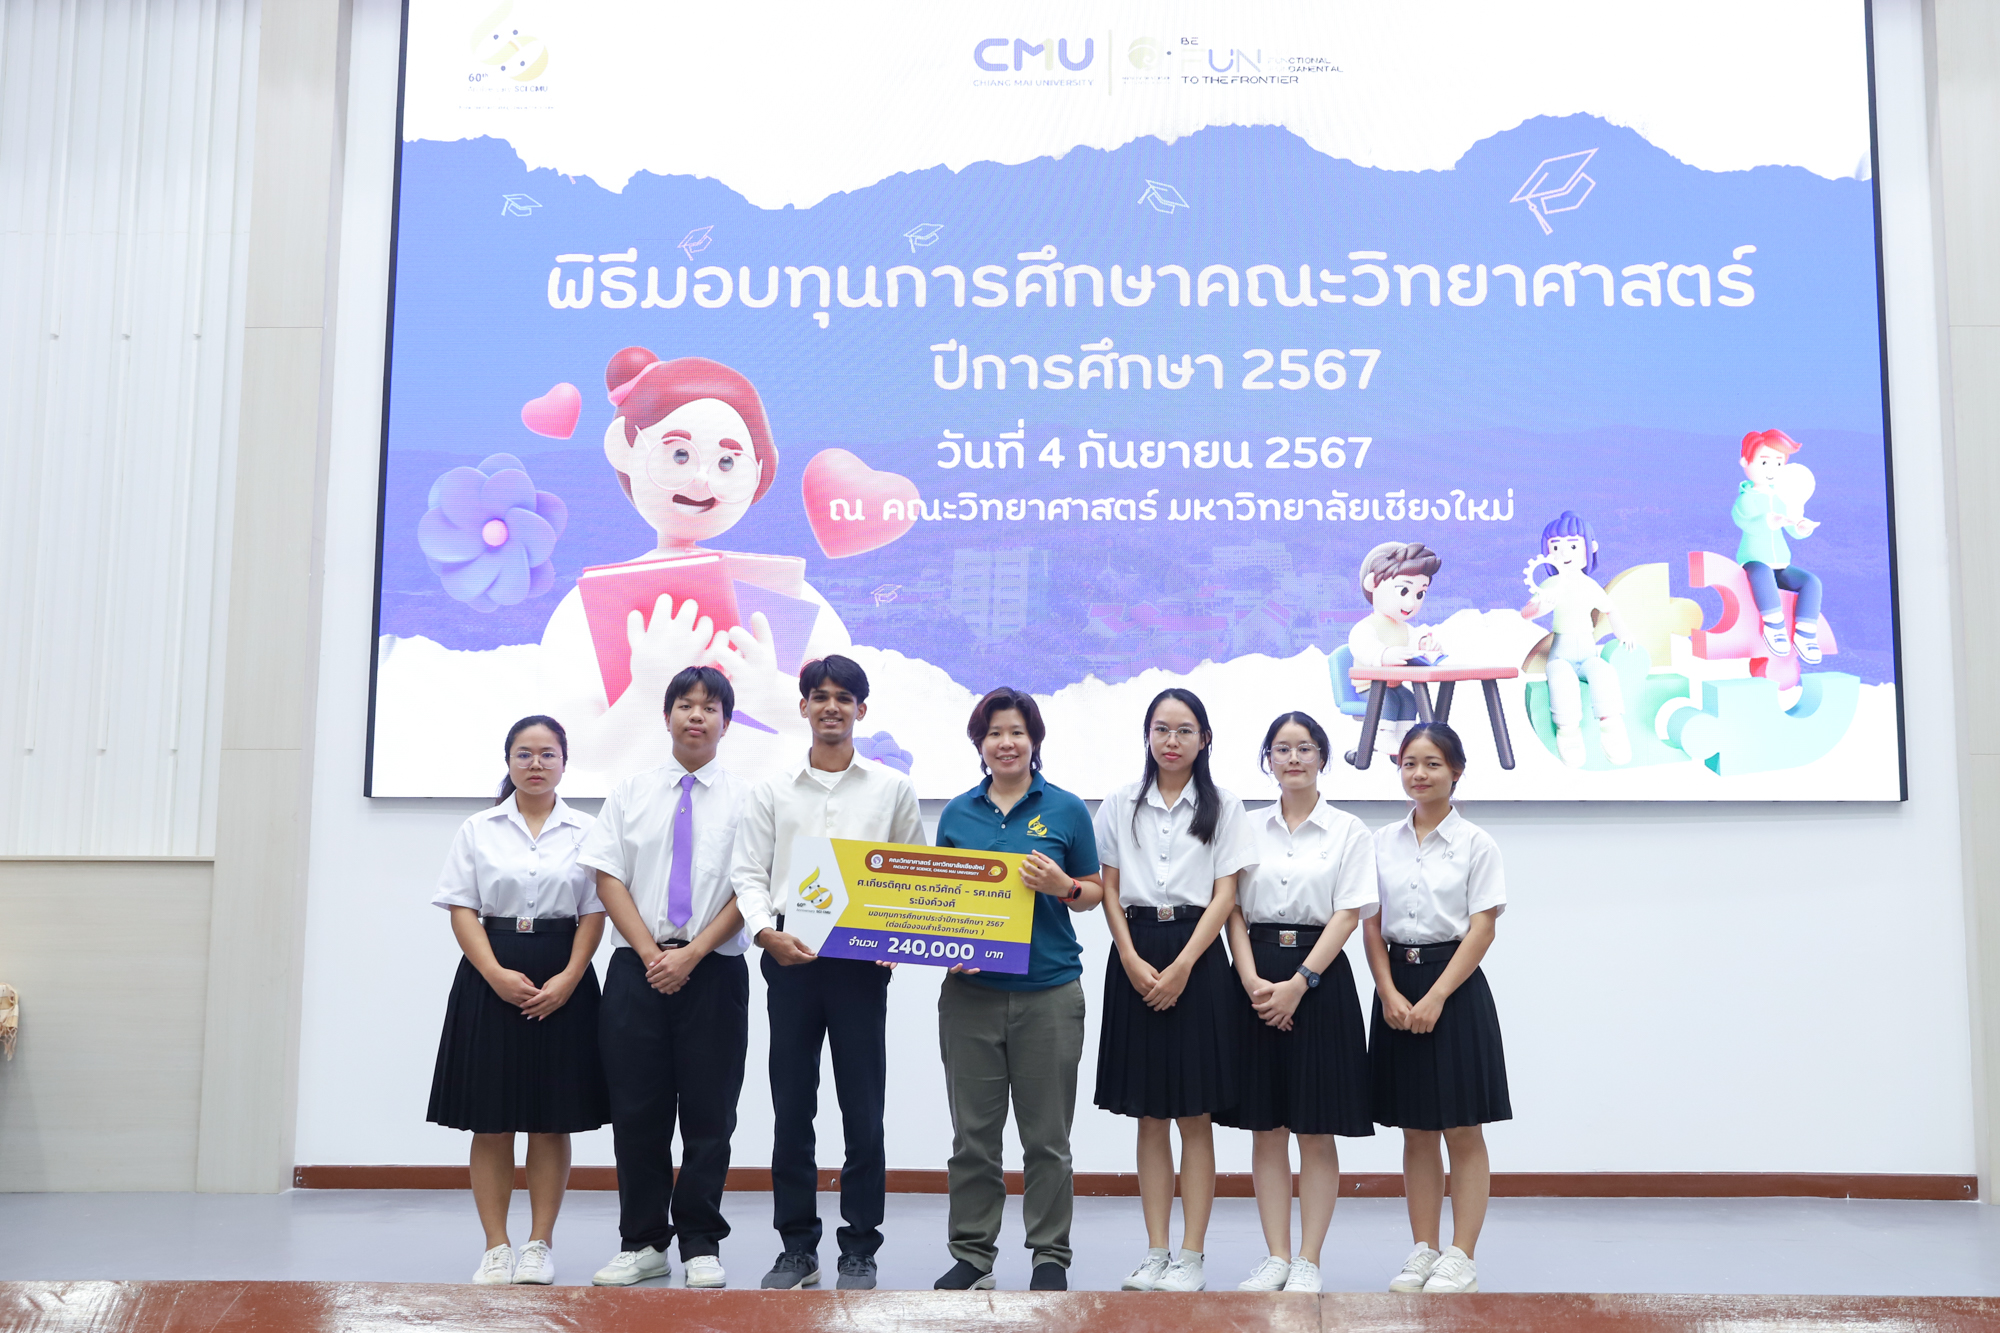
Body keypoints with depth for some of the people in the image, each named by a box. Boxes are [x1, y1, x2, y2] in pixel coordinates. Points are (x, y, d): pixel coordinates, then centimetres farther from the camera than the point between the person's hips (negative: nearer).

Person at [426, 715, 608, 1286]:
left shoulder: (585, 831, 5)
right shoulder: (478, 830, 6)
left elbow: (594, 913, 2)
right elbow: (462, 909, 1)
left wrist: (567, 979, -12)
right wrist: (496, 975, -13)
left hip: (563, 981, 0)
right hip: (491, 977, 0)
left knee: (552, 1121, 3)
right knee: (491, 1123, 2)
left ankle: (540, 1245, 12)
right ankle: (495, 1248, 10)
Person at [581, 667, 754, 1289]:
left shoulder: (745, 798, 2)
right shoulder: (631, 792, 9)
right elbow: (608, 878, 3)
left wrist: (691, 954, -12)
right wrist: (651, 953, -8)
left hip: (713, 972, -2)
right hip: (637, 970, 2)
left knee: (708, 1113, 2)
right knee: (636, 1111, 4)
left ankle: (701, 1245, 13)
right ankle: (643, 1242, 16)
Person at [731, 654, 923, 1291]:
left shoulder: (891, 788, 7)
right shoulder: (771, 789, 8)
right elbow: (749, 873, 5)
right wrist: (767, 932, -12)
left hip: (862, 960, -1)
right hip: (790, 957, 1)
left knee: (863, 1111, 2)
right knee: (791, 1109, 6)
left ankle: (860, 1250, 13)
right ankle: (797, 1247, 17)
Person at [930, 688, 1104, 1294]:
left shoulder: (1066, 810, 3)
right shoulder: (957, 813, 9)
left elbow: (1093, 894, 7)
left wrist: (1063, 886, -14)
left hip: (1048, 992, -2)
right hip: (970, 990, 2)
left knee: (1047, 1136, 5)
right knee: (973, 1132, 7)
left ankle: (1050, 1256, 16)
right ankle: (971, 1253, 19)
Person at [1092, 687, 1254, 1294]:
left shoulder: (1222, 807, 4)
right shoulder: (1120, 804, 9)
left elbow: (1225, 896, -1)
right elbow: (1109, 890, 7)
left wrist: (1182, 967, -11)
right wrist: (1132, 961, -7)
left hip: (1196, 957, -2)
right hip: (1134, 956, 2)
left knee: (1195, 1117, 0)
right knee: (1149, 1117, 6)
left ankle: (1191, 1257, 5)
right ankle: (1156, 1252, 12)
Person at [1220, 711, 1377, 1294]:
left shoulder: (1347, 831, 2)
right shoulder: (1249, 829, 9)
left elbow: (1348, 915, -5)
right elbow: (1233, 911, 5)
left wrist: (1298, 983, -14)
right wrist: (1253, 981, -10)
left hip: (1320, 978, -2)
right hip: (1257, 979, 3)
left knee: (1316, 1131, 1)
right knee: (1266, 1127, 5)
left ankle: (1308, 1262, 8)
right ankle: (1276, 1258, 12)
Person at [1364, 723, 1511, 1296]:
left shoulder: (1475, 844, -3)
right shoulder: (1382, 842, 8)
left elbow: (1481, 929, -8)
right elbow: (1372, 926, 6)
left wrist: (1435, 998, -15)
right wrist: (1390, 993, -7)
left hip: (1455, 988, -4)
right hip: (1398, 988, 4)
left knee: (1463, 1133, 2)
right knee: (1415, 1133, 10)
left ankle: (1460, 1261, 8)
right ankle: (1422, 1253, 17)